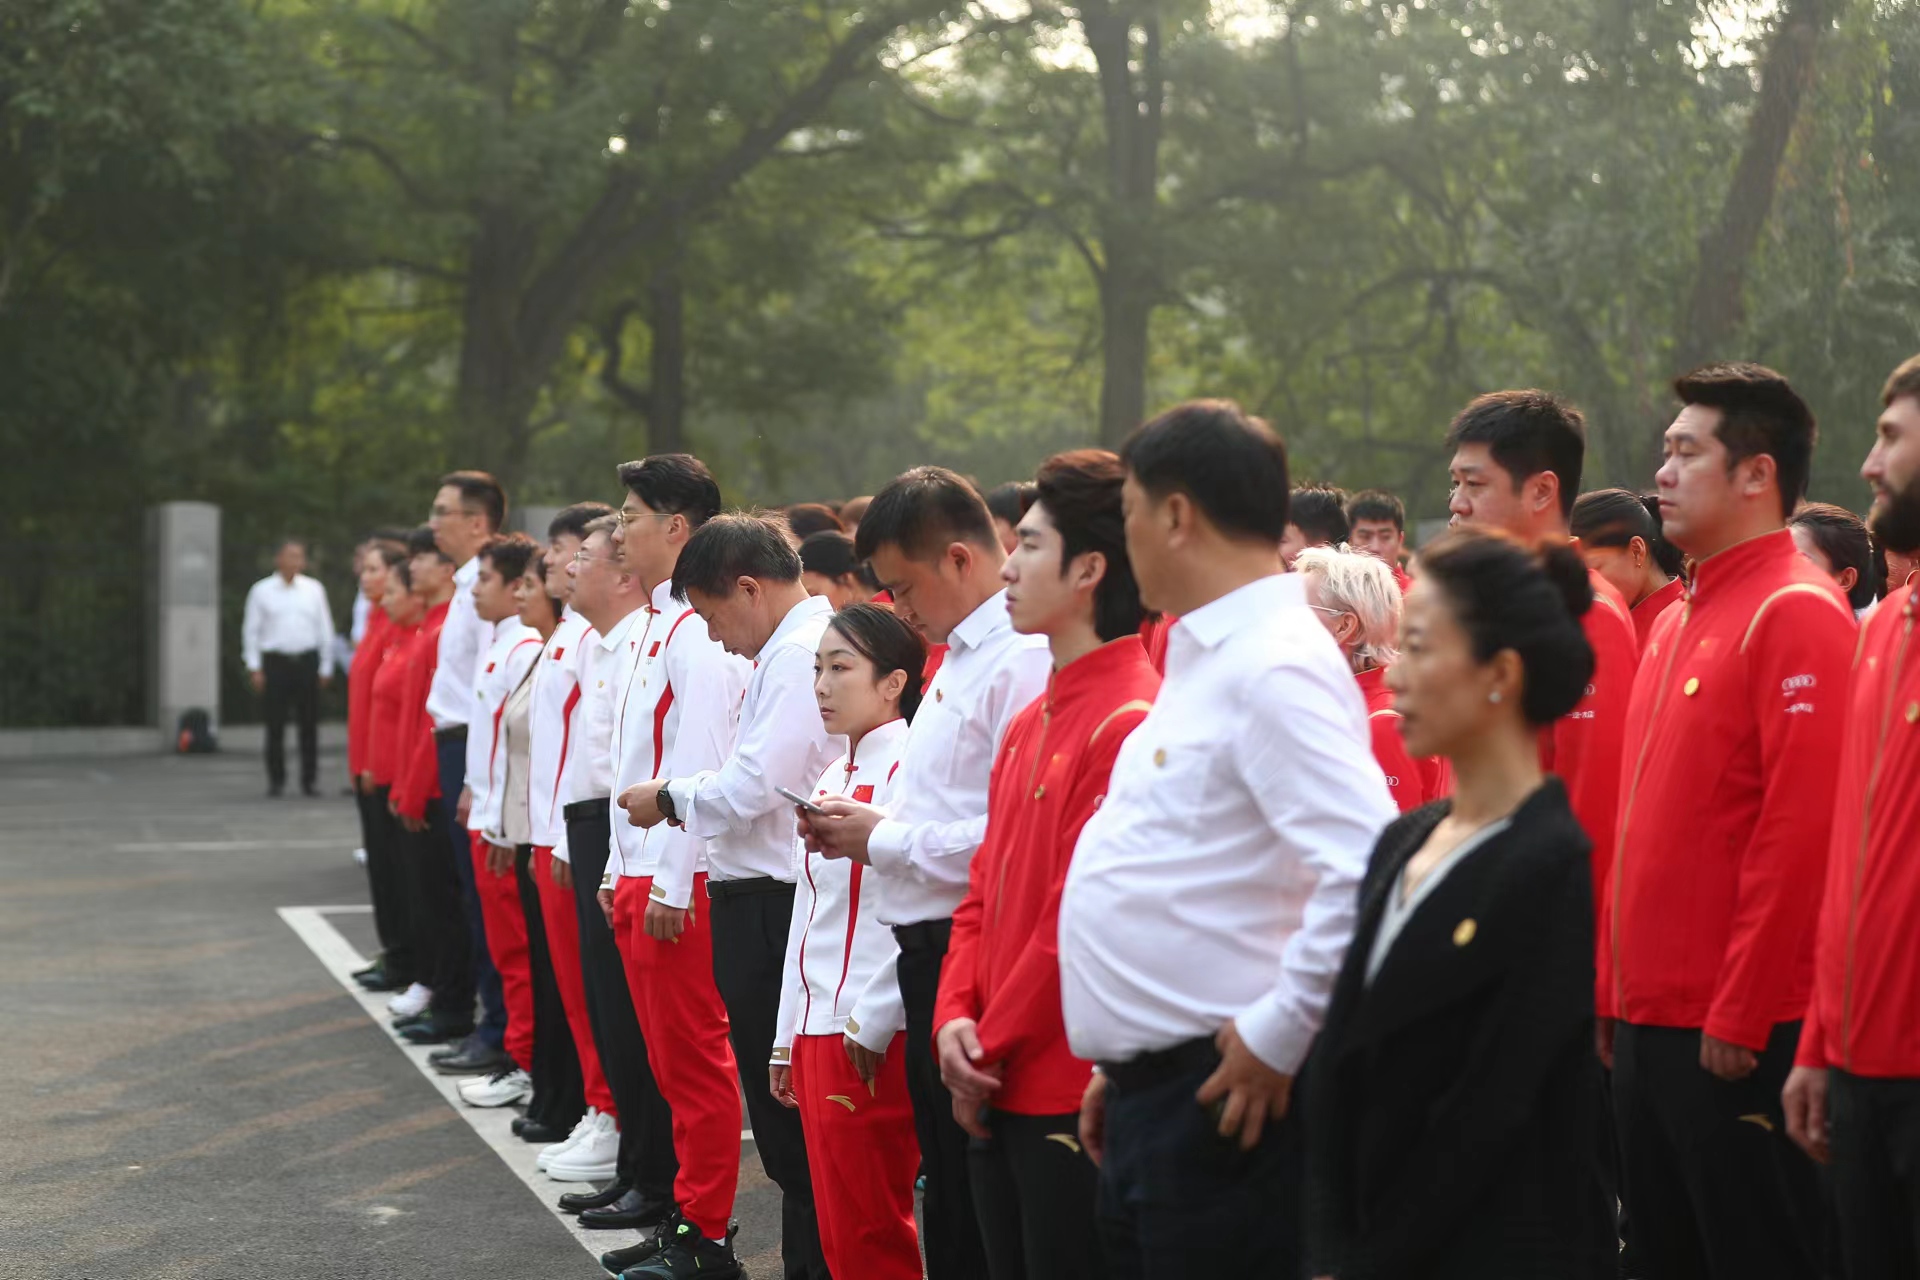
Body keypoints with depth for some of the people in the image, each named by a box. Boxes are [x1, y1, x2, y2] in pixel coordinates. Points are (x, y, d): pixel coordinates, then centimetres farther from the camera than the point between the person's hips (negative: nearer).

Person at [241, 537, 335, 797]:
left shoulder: (314, 590, 9)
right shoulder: (262, 590, 4)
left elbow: (325, 629, 11)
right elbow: (251, 630, 5)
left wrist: (326, 668, 8)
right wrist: (254, 667, -1)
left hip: (307, 661, 1)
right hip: (275, 661, -1)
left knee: (309, 724, 1)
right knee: (275, 724, 1)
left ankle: (310, 780, 8)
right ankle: (276, 779, 10)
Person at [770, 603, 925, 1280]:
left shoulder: (907, 770, -12)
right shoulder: (831, 779, 16)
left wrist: (873, 1023, -19)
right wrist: (788, 1038, 18)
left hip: (870, 1040, -9)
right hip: (816, 1028, 9)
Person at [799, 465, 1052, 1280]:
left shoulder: (1021, 662, -17)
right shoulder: (961, 657, 15)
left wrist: (884, 840, -14)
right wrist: (869, 826, 6)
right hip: (929, 949, 10)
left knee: (976, 1208, -2)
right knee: (944, 1184, 17)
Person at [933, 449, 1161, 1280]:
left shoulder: (1129, 722, -16)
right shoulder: (1032, 720, 14)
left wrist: (991, 1049, -10)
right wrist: (957, 1018, 1)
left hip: (1070, 1094, -9)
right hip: (1000, 1089, 9)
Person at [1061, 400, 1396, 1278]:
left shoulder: (1277, 668, -16)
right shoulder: (1205, 659, 16)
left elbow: (1368, 869, -27)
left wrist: (1276, 1038, -20)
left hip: (1222, 1098, -10)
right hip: (1150, 1099, 10)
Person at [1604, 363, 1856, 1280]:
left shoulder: (1796, 613, -12)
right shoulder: (1681, 619, 16)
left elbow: (1801, 829, -19)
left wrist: (1740, 1016, -19)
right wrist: (1616, 988, 15)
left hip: (1740, 1034, -9)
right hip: (1649, 1021, 9)